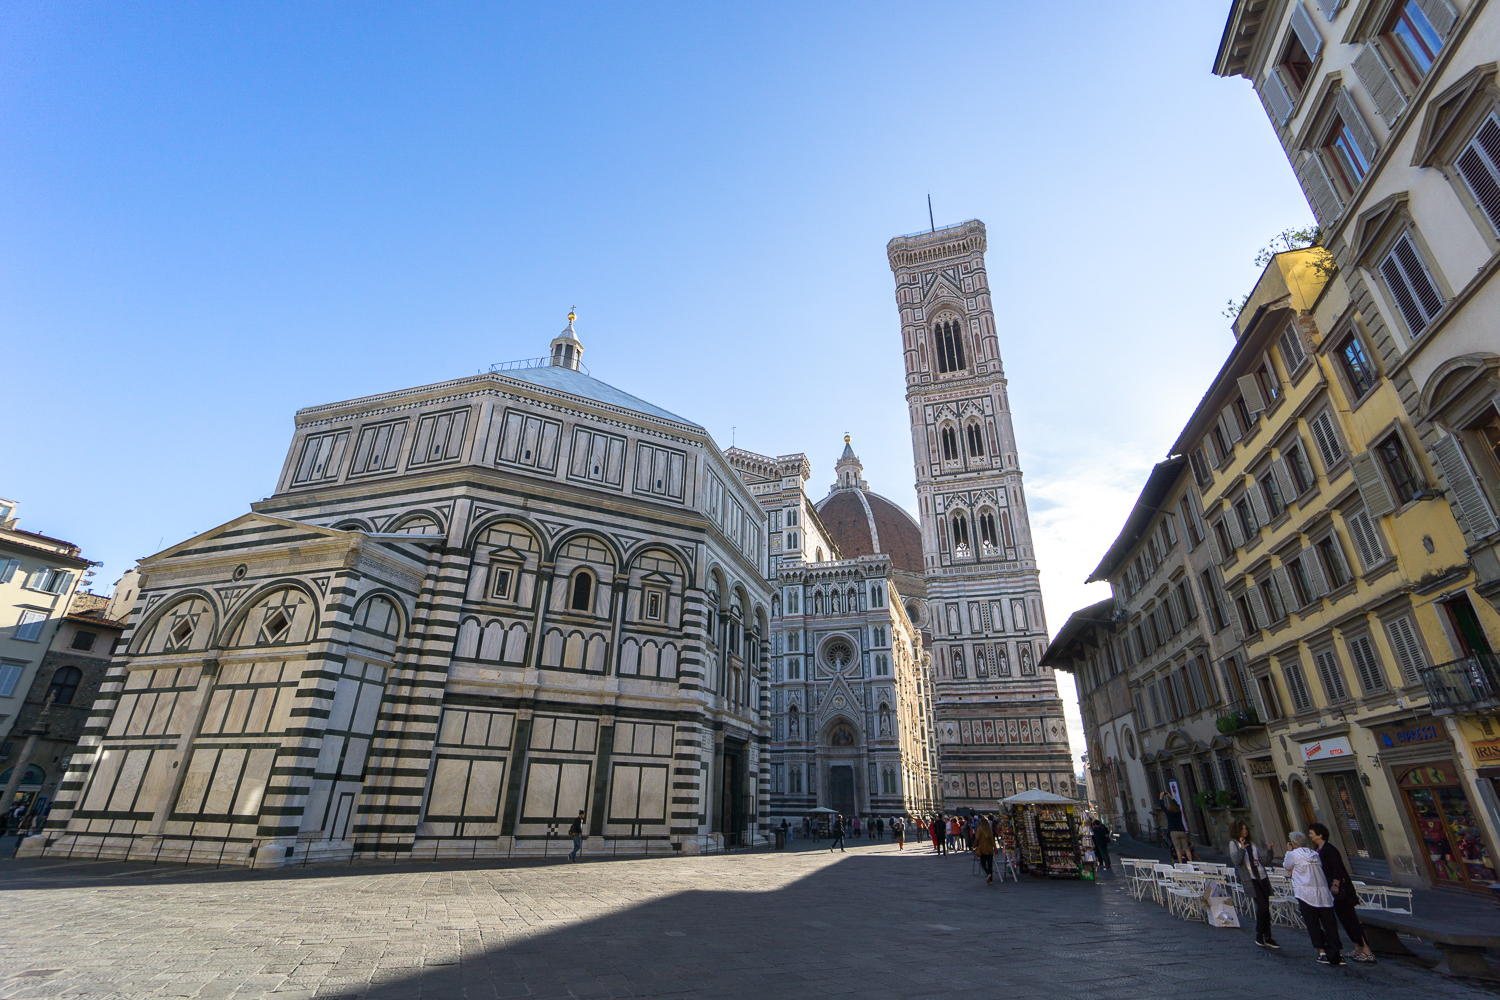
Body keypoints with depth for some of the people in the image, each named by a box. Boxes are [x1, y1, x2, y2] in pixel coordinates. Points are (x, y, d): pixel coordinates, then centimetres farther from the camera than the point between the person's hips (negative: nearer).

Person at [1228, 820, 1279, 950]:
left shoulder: (1251, 844, 18)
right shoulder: (1234, 843, -1)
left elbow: (1263, 860, 15)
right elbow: (1236, 861, -14)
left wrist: (1268, 850, 1)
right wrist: (1242, 849, -27)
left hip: (1262, 878, 6)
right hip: (1250, 880, -6)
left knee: (1266, 908, 6)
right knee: (1262, 906, -12)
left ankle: (1267, 938, 16)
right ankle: (1259, 935, 6)